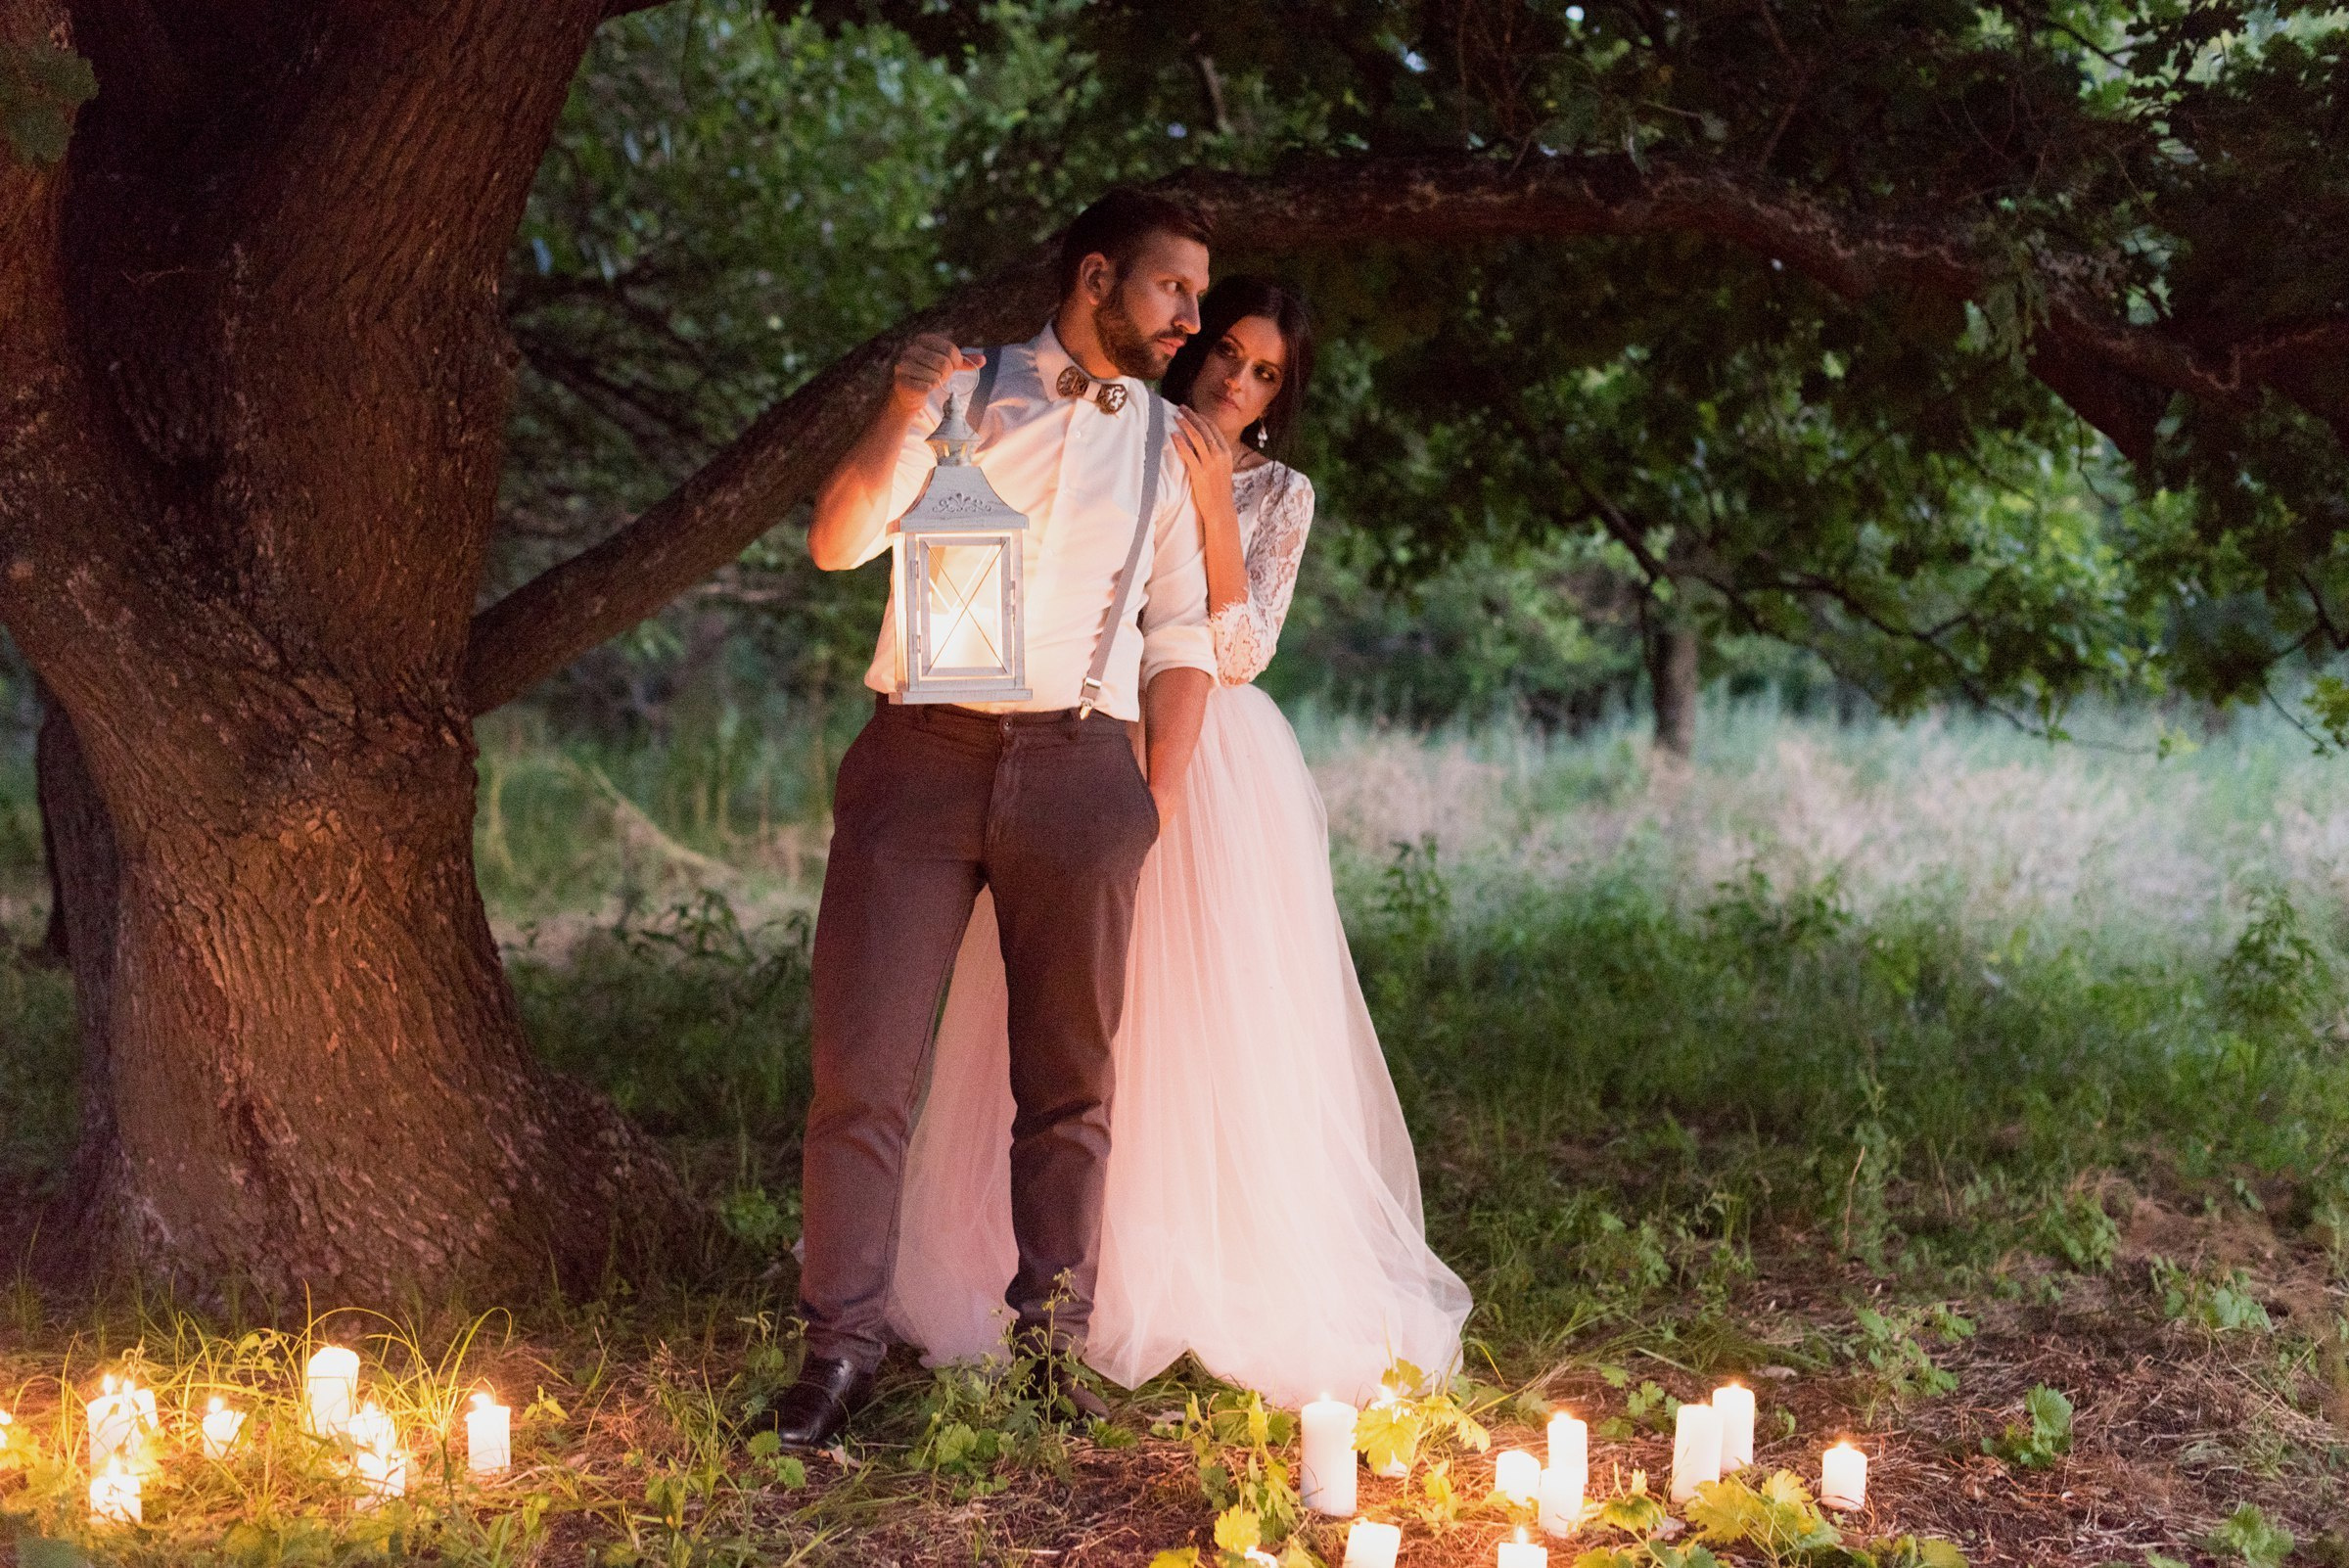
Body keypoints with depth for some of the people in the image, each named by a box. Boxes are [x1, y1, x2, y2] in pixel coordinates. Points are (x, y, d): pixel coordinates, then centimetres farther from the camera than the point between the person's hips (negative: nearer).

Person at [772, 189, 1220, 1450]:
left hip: (1077, 766, 2)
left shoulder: (1167, 443, 16)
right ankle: (840, 1347, 3)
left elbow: (1179, 638, 14)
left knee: (1070, 1077, 5)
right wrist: (903, 414, -14)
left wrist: (1158, 805, 4)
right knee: (864, 1062, -5)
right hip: (921, 754, -2)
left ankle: (1052, 1344, 15)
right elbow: (837, 542, 1)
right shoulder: (963, 388, 10)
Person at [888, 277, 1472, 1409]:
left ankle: (1243, 1288, 6)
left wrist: (1215, 511, -12)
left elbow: (1241, 654, -5)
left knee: (1218, 1031, -3)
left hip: (1214, 773, -1)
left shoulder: (1278, 495, 8)